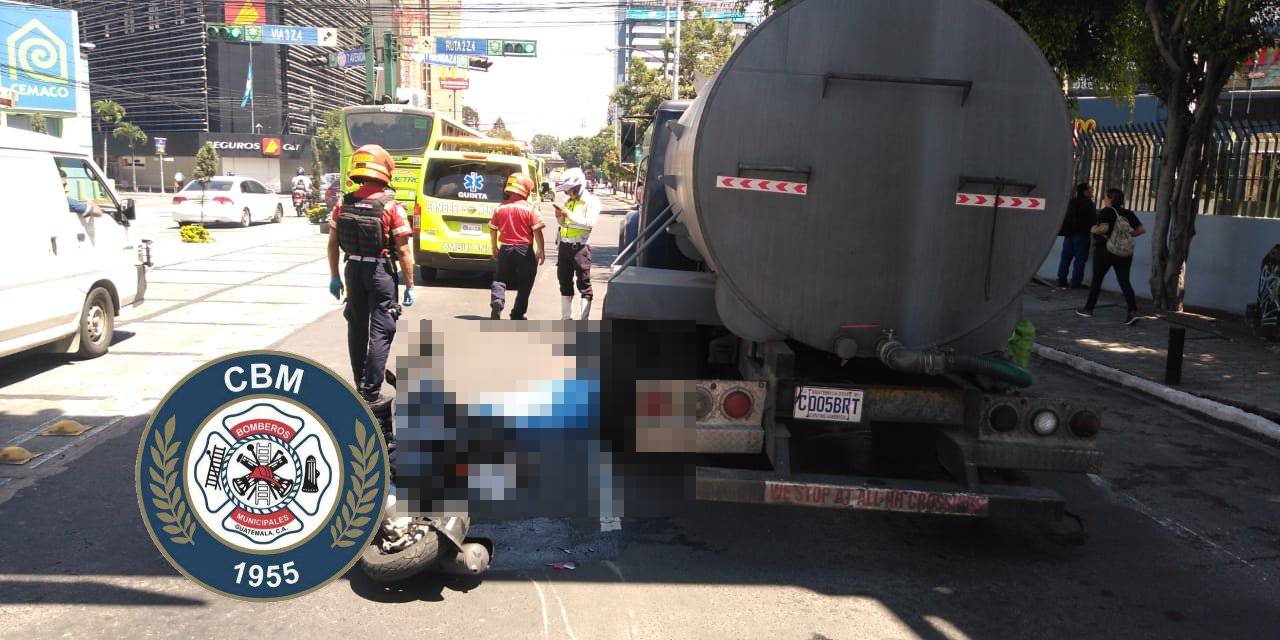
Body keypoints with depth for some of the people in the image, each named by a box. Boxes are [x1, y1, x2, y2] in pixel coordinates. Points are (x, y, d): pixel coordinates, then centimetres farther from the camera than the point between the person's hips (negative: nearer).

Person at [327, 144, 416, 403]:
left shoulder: (344, 204, 1)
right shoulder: (391, 207, -13)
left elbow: (333, 243, 7)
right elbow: (403, 250, -14)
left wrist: (334, 276, 16)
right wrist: (409, 286, -7)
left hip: (353, 270, 5)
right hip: (380, 272, -5)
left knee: (357, 328, 18)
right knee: (380, 331, 1)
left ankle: (360, 384, 32)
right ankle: (371, 393, -2)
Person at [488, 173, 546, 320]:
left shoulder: (500, 208, 3)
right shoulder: (529, 209, -9)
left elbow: (492, 229, 10)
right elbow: (537, 231, -11)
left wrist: (494, 248, 22)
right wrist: (541, 250, -3)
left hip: (505, 249, 3)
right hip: (525, 250, -3)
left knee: (500, 279, 13)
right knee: (524, 284, 9)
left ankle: (497, 300, -15)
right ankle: (517, 315, 11)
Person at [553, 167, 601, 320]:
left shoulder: (591, 202, -6)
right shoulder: (569, 201, 15)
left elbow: (589, 223, -20)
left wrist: (568, 213, -21)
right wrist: (559, 216, 2)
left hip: (580, 247, -7)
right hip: (564, 246, 7)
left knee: (584, 284, -3)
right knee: (564, 283, 12)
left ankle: (584, 321, -2)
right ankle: (566, 318, 22)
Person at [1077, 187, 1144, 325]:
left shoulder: (1106, 212, -10)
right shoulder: (1128, 213, 7)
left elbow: (1104, 228, -24)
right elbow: (1141, 229, 4)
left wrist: (1094, 230, -5)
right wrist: (1128, 235, 16)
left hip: (1105, 250, -4)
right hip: (1125, 252, 4)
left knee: (1097, 279, 10)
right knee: (1124, 281, 2)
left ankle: (1088, 309, 19)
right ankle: (1132, 310, -16)